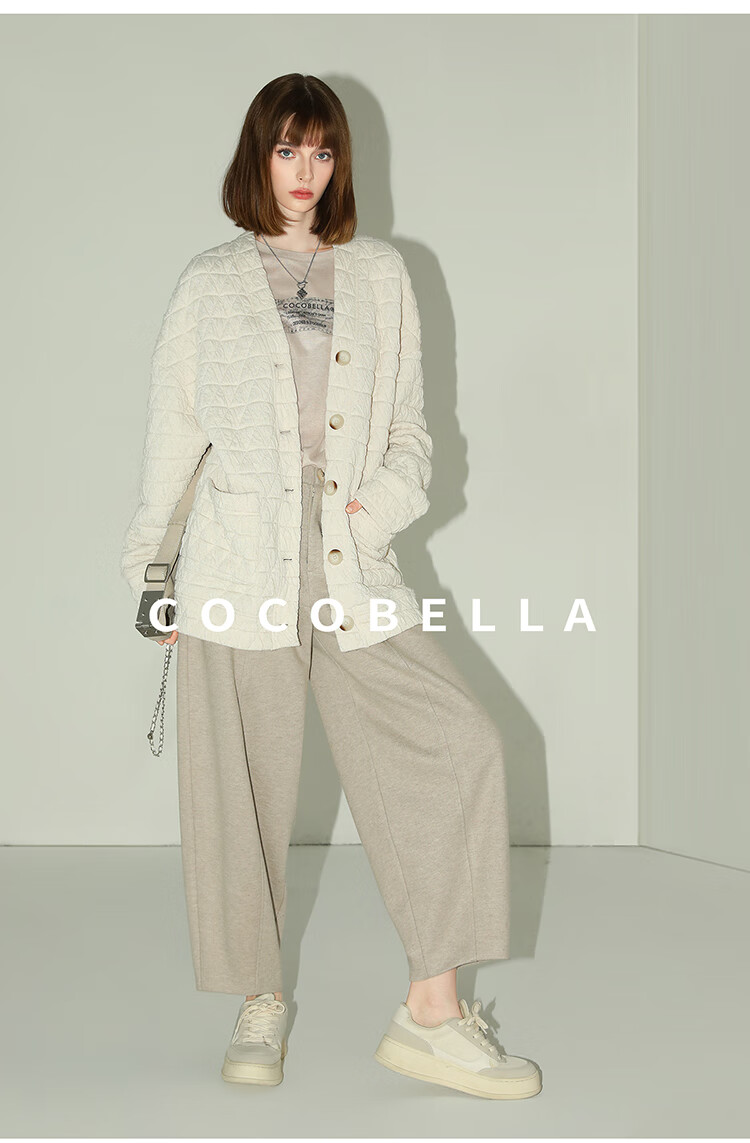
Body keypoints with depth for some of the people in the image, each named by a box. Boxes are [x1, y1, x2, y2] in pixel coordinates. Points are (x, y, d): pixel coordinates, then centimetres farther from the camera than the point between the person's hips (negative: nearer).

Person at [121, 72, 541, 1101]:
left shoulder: (382, 275, 13)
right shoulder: (210, 284, 9)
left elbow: (410, 424, 13)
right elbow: (172, 433, 11)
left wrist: (388, 498, -7)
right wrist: (148, 569, 11)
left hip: (356, 569, 2)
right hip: (240, 570, -1)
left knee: (462, 747, -9)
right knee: (243, 783, 2)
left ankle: (433, 1015, -1)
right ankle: (260, 1000, 23)